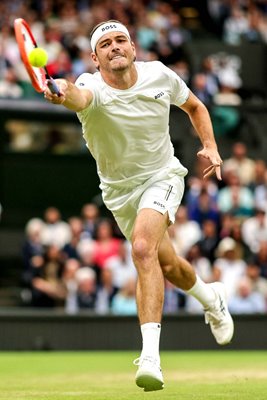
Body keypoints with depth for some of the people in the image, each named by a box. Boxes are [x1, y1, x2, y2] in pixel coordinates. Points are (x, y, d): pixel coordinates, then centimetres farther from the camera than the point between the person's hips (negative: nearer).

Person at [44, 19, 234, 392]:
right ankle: (210, 297, 50)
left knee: (143, 248, -28)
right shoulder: (94, 87, -23)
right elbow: (80, 96, -52)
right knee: (167, 266, 14)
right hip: (119, 190, 2)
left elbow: (194, 106, 9)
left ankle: (151, 356, -33)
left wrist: (210, 146, -5)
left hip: (162, 176, -2)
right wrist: (64, 94, -75)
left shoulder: (160, 75, -14)